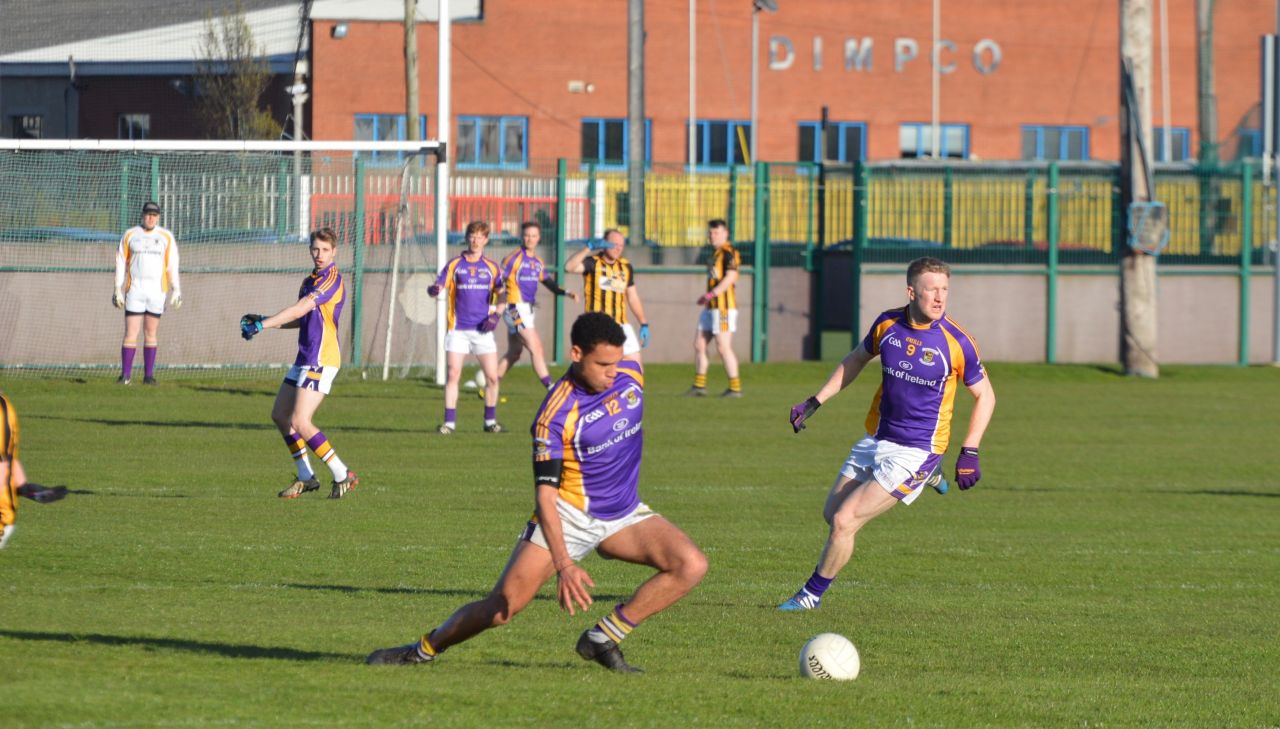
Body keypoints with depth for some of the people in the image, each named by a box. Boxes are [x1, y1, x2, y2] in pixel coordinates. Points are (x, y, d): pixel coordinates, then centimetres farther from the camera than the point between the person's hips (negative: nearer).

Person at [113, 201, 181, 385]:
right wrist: (118, 289, 1)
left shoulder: (166, 237, 7)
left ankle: (149, 375, 6)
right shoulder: (130, 235, 6)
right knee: (131, 333, -7)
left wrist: (176, 290, -2)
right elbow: (121, 264, 7)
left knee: (151, 333, 3)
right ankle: (125, 374, -6)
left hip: (157, 291, 1)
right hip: (135, 291, -1)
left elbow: (172, 266, 5)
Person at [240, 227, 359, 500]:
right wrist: (263, 320, 11)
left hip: (321, 360, -10)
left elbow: (299, 310, -22)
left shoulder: (332, 279, -15)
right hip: (304, 359, 10)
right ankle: (306, 477, 20)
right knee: (280, 415, 13)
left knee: (300, 422, -16)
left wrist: (260, 325, -22)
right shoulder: (309, 281, 15)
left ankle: (342, 475, -8)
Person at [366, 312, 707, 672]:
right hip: (570, 514, -5)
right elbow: (545, 494, -26)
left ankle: (602, 640, -8)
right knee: (503, 605, -11)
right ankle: (425, 649, 14)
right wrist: (564, 564, -36)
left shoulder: (631, 373, -5)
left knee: (691, 565, -17)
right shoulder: (557, 413, -23)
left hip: (625, 513, 5)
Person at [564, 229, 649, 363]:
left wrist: (644, 325, 14)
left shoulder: (626, 267, 11)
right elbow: (569, 267, -25)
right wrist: (589, 247, -29)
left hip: (621, 326, 5)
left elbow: (632, 297, 18)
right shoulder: (592, 263, -5)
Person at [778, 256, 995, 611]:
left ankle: (812, 594, 10)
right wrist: (815, 402, 11)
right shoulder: (887, 324, -5)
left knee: (844, 522, -12)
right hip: (876, 440, 6)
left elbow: (984, 396, -4)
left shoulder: (957, 342, -17)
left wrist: (969, 453, -11)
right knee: (832, 514, 17)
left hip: (916, 450, -6)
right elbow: (856, 359, 16)